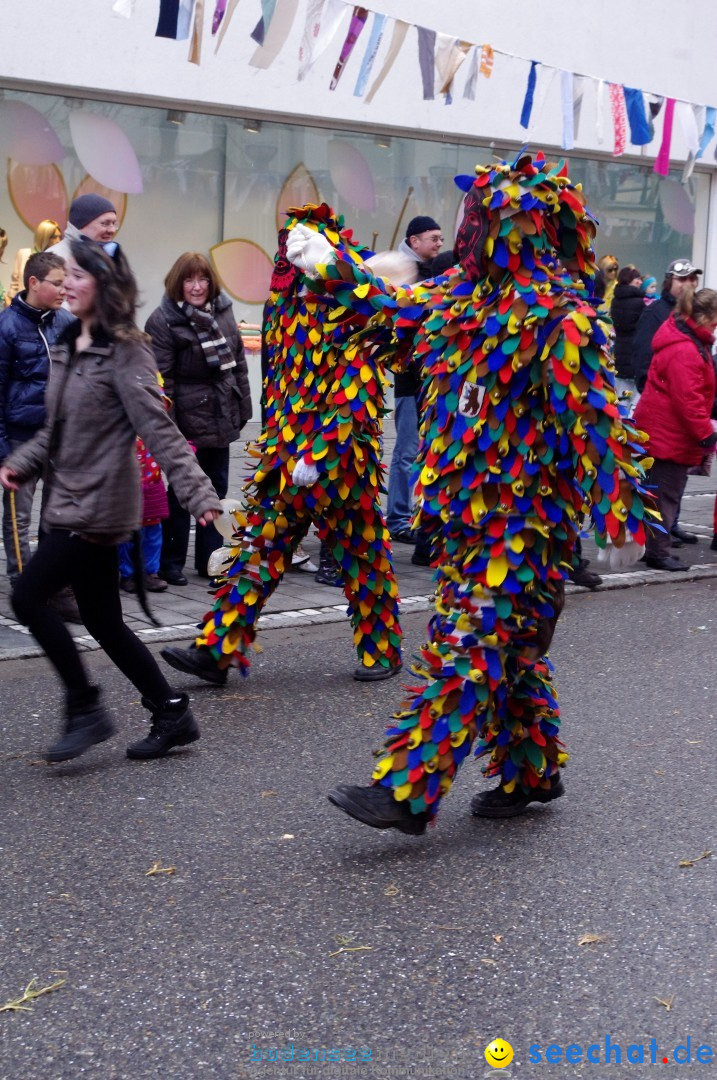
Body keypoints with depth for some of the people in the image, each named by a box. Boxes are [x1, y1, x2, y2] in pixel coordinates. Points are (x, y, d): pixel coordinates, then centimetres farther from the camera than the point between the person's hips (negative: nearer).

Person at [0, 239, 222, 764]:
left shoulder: (125, 352, -12)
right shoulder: (68, 345, 13)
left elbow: (158, 428, -18)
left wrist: (198, 492, -26)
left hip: (99, 504, -9)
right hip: (70, 501, 9)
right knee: (104, 622, 11)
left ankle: (86, 709, 2)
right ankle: (173, 715, 21)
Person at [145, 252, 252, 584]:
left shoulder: (222, 311, 9)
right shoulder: (163, 321, -11)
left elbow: (238, 361, 14)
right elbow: (160, 378, -15)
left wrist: (243, 407, 10)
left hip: (221, 417, 6)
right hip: (187, 420, -6)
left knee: (217, 486, 12)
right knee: (181, 492, 1)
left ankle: (209, 560, 22)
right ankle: (170, 563, 13)